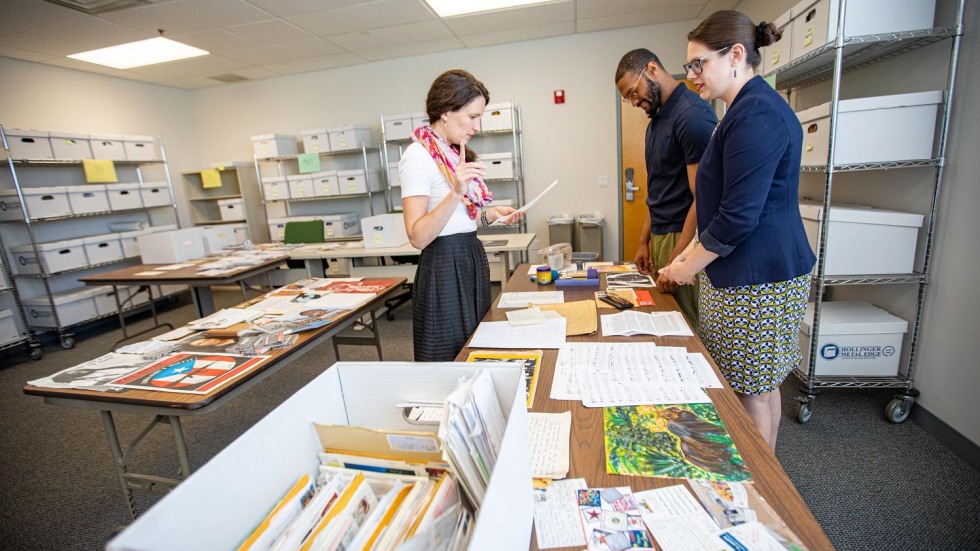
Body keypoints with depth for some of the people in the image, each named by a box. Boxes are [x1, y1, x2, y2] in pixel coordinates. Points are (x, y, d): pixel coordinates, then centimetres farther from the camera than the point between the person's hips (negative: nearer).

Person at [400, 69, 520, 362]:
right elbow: (418, 236, -22)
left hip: (472, 259, 9)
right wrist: (456, 193, -32)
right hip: (445, 267, -9)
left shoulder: (455, 153, 12)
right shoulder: (418, 155, -14)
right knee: (450, 360, 4)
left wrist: (489, 215, 5)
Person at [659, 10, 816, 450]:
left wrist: (689, 266, -10)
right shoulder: (750, 108, 16)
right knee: (760, 383, 20)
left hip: (754, 281, -10)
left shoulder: (755, 113, -18)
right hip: (756, 272, 10)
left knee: (751, 388, 4)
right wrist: (692, 252, 13)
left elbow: (739, 215, -23)